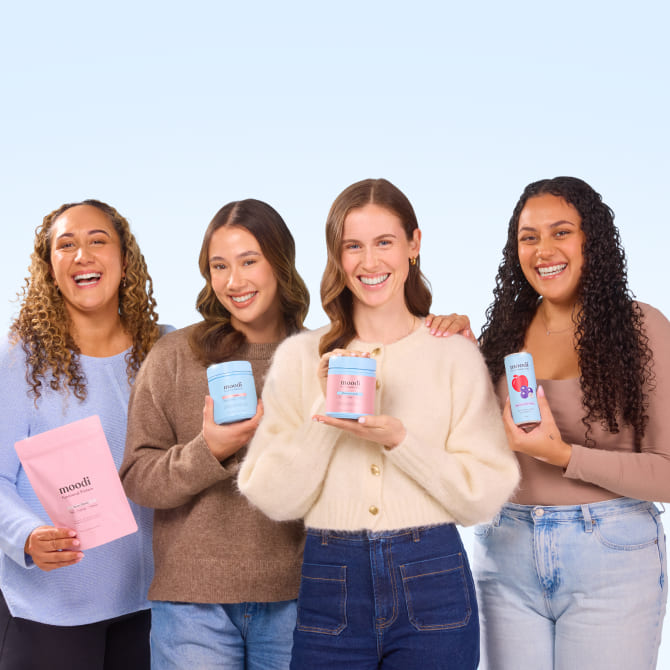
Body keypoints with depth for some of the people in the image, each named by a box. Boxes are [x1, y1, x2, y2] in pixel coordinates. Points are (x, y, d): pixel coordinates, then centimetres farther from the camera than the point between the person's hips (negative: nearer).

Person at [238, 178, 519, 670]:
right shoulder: (299, 357, 5)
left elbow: (486, 498, -4)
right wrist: (325, 412, -13)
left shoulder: (456, 355, 2)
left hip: (431, 588, 0)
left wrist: (400, 440, -16)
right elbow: (274, 500, -1)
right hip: (329, 589, 1)